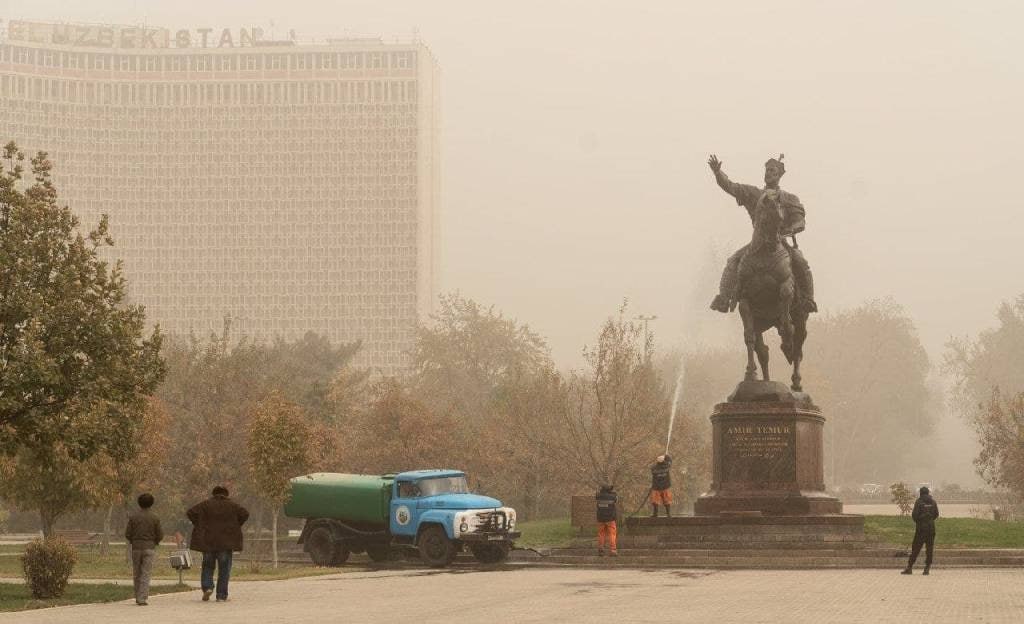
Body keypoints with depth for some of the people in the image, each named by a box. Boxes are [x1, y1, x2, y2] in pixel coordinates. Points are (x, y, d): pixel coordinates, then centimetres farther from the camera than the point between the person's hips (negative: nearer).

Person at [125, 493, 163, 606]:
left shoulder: (133, 517, -2)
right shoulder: (155, 518, -3)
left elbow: (127, 534, -3)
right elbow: (160, 535, -2)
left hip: (136, 548, 1)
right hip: (149, 548, -1)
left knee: (136, 574, 14)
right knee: (146, 574, -2)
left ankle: (139, 597, 19)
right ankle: (142, 599, -11)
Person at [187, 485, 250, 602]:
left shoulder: (206, 504, 4)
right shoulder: (231, 505, 4)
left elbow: (190, 513, -5)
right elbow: (245, 514, -7)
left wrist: (199, 525, 4)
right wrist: (236, 526, 4)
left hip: (208, 541, 0)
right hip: (226, 543, 0)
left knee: (208, 566, 13)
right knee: (224, 569, 5)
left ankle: (207, 587, -9)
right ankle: (221, 595, 1)